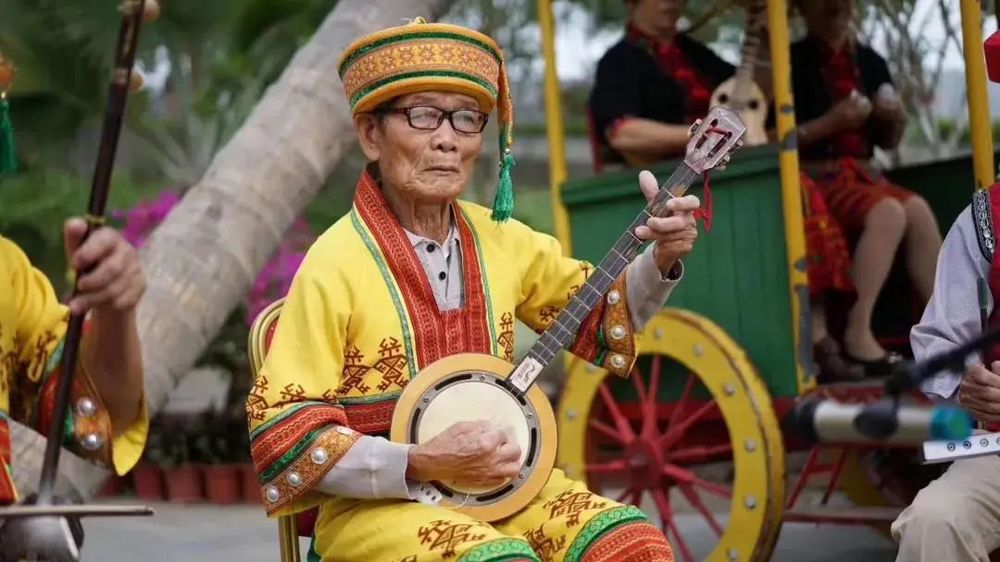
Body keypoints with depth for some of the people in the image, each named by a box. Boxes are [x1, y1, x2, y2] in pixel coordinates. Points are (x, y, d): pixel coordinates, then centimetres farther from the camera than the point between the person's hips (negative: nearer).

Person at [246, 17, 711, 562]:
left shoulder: (499, 239, 5)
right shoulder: (336, 266, -13)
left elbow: (597, 316, 21)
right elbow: (283, 431, -12)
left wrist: (661, 260, 2)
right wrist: (421, 465, -21)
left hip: (498, 488, 6)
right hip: (379, 502, -6)